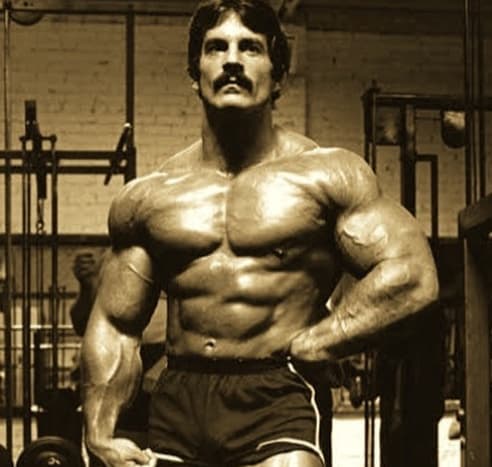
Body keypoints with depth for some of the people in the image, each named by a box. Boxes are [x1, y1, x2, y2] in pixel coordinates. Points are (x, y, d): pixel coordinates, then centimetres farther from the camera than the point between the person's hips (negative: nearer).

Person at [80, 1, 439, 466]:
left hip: (275, 402, -3)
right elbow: (114, 325, 15)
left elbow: (413, 275, -6)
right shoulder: (146, 197, 12)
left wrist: (308, 344, -8)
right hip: (176, 407, 4)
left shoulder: (327, 176, 2)